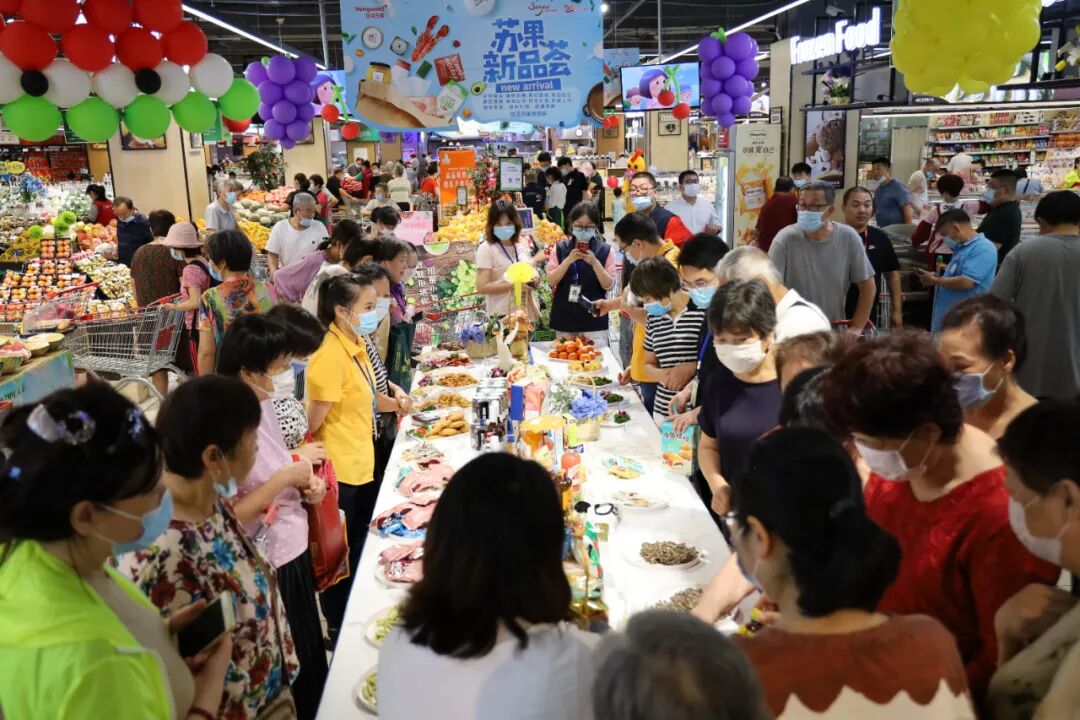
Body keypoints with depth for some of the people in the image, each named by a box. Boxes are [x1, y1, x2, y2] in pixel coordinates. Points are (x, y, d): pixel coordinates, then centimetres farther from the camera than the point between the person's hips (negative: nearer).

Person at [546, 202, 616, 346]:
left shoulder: (605, 250, -3)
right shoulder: (560, 248, 1)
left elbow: (609, 285, -4)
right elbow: (551, 281, -3)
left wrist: (595, 263, -18)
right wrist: (568, 260, -16)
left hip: (594, 318, -2)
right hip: (564, 318, 2)